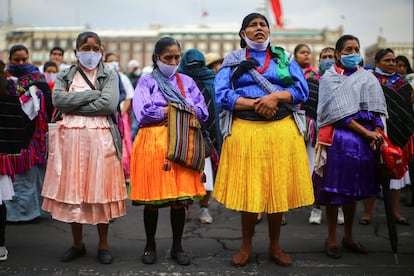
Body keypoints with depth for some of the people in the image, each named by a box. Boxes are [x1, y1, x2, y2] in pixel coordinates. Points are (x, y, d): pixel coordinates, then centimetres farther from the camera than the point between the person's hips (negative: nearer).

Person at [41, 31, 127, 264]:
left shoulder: (110, 75, 7)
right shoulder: (66, 76, 14)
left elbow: (109, 104, -10)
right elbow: (58, 99, -6)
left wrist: (73, 104, -8)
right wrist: (92, 94, -9)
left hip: (100, 138, -2)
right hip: (70, 138, 2)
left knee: (100, 190, 0)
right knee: (72, 190, 4)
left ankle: (103, 245, 13)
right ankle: (78, 244, 18)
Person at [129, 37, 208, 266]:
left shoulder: (187, 81, 13)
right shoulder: (146, 82, 4)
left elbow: (202, 112, 4)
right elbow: (143, 113, -12)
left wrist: (168, 110, -7)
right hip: (152, 143, -2)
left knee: (180, 197, 3)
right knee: (152, 198, 3)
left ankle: (177, 247, 17)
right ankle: (150, 245, 19)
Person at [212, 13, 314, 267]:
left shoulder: (284, 59, 13)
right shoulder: (232, 61, 8)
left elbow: (302, 90, 2)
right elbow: (222, 96, -6)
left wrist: (275, 96, -15)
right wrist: (255, 104, -16)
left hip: (282, 130, 2)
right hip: (245, 131, -1)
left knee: (278, 188, 5)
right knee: (248, 189, 3)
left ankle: (275, 246, 21)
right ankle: (246, 246, 19)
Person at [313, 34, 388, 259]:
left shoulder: (366, 77, 14)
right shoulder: (329, 78, -1)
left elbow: (375, 107, 7)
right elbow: (340, 112, -10)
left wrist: (377, 132, -11)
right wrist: (366, 132, -16)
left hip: (366, 137, 5)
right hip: (339, 137, -4)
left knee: (353, 189, 12)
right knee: (335, 190, 1)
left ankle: (348, 236, 25)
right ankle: (331, 239, 14)